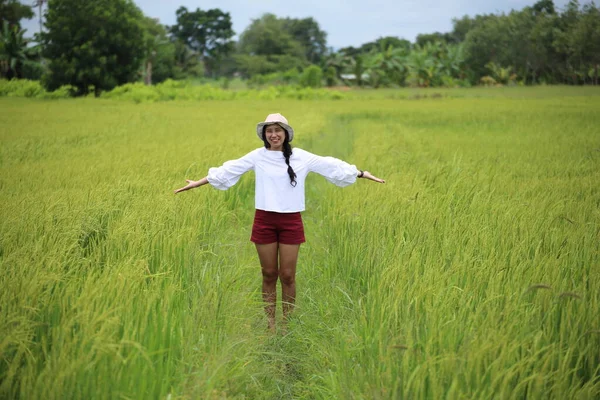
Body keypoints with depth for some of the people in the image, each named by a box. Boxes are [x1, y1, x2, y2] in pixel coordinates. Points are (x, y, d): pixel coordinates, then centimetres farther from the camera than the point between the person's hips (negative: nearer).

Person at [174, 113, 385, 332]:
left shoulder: (301, 157, 0)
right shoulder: (257, 156, 1)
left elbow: (330, 166, 4)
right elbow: (228, 170, 5)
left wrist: (361, 173, 3)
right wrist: (198, 183, 7)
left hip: (291, 221, 0)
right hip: (264, 221, 1)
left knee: (287, 276, 3)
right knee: (269, 275, 7)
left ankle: (287, 324, 15)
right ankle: (270, 324, 16)